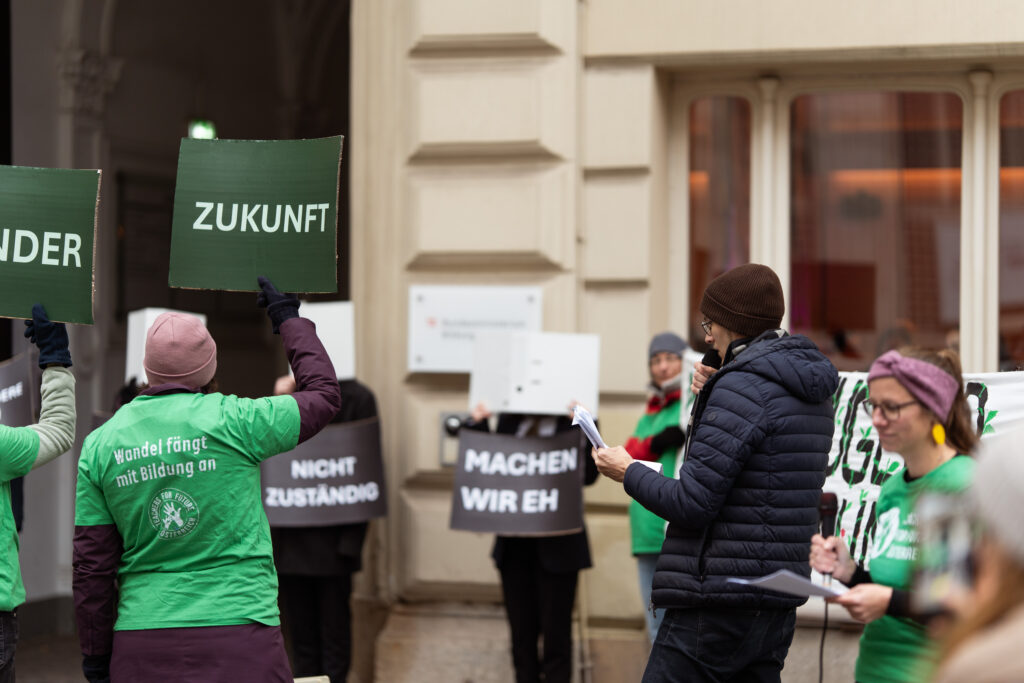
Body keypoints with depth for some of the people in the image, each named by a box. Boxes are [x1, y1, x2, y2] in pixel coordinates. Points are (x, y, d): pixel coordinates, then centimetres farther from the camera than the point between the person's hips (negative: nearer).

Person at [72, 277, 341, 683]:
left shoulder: (101, 444, 4)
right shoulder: (231, 422, -6)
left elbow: (90, 566, 5)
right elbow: (323, 395, 11)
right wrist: (288, 318, 23)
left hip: (142, 647, 4)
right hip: (237, 635, -3)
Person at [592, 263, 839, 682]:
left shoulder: (742, 388, -14)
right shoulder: (812, 393, 15)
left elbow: (692, 504, -18)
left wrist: (628, 471, -1)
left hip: (716, 604, -9)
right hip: (775, 605, 9)